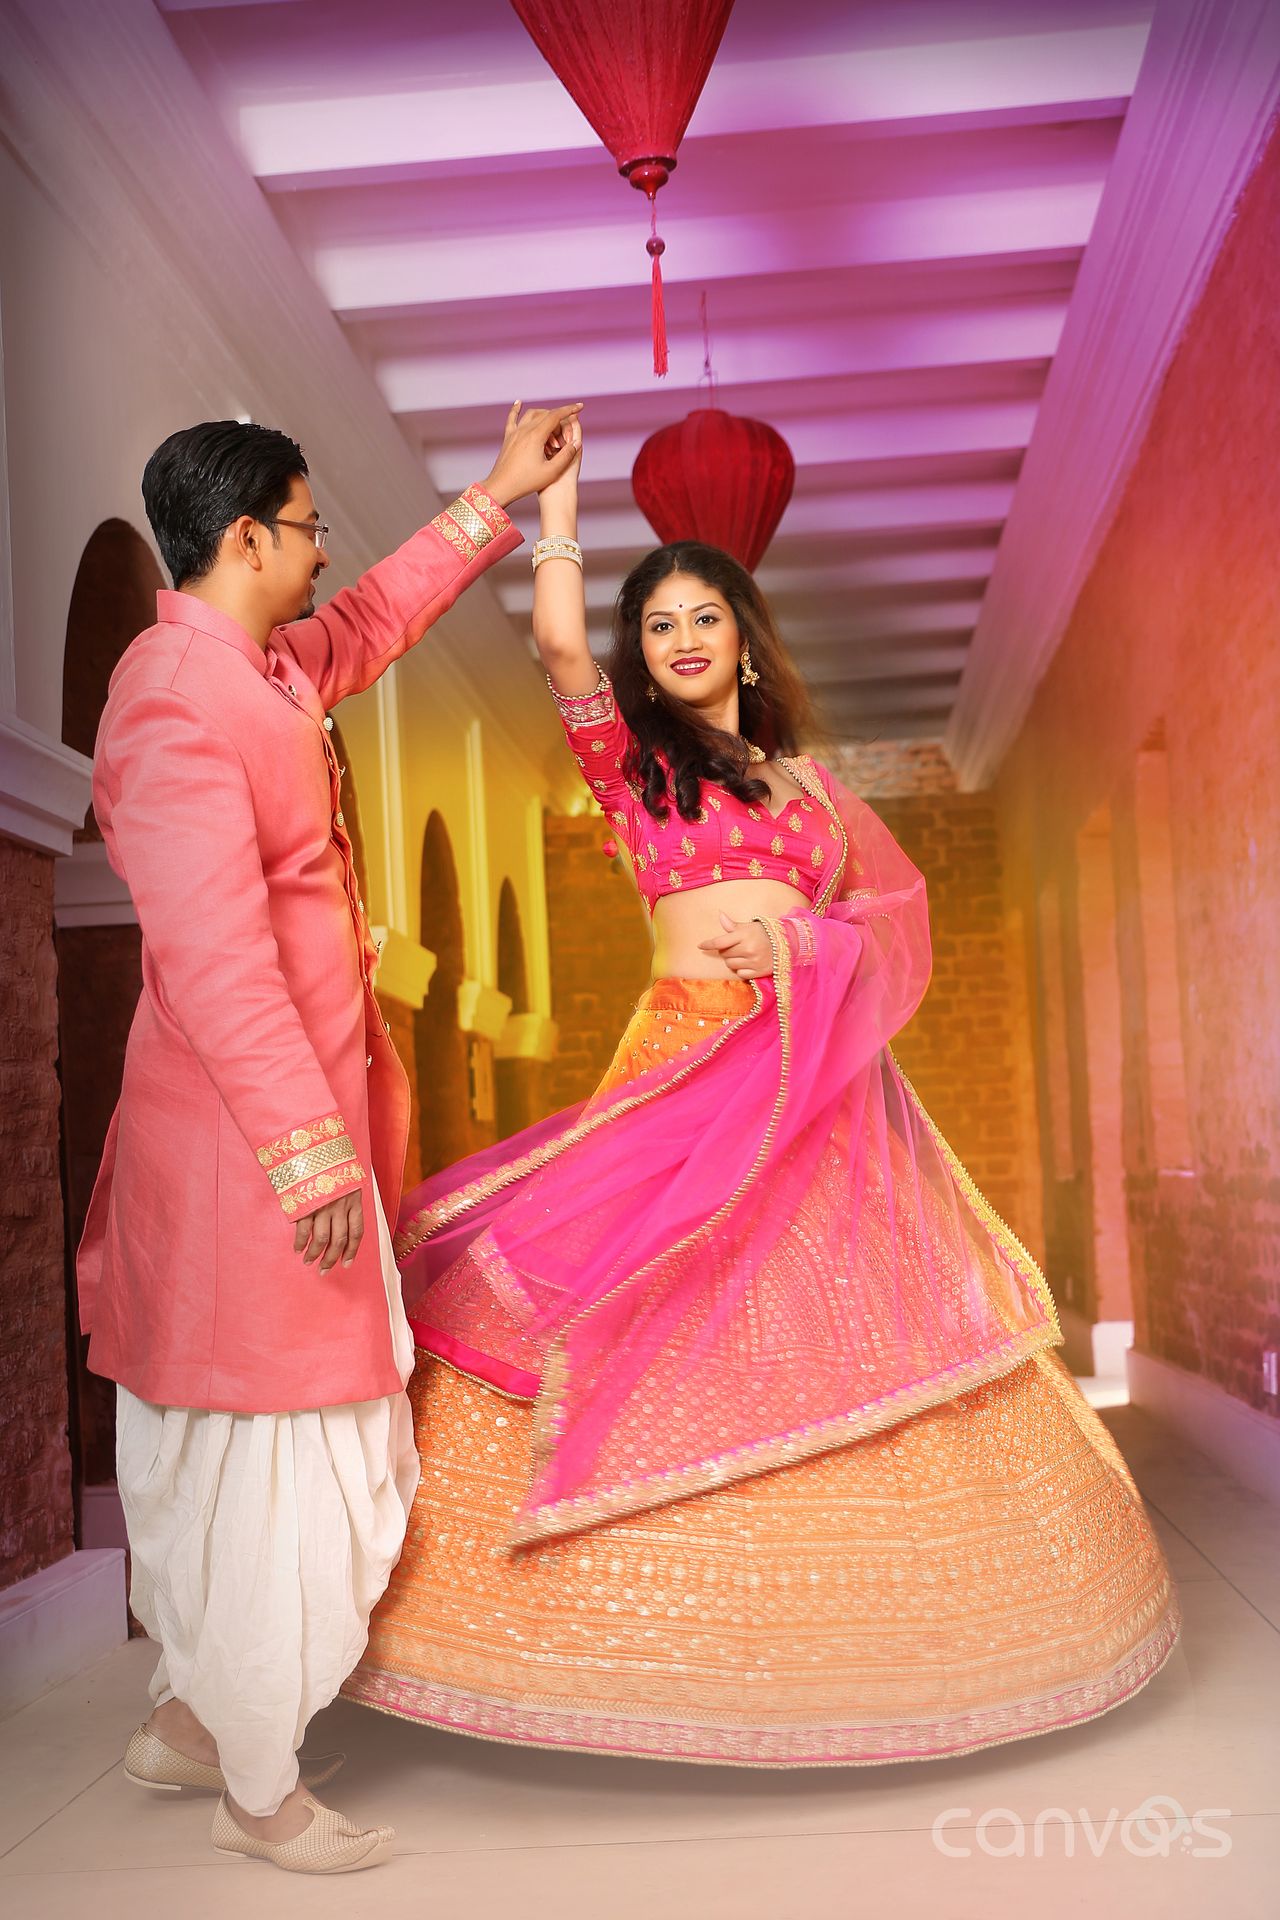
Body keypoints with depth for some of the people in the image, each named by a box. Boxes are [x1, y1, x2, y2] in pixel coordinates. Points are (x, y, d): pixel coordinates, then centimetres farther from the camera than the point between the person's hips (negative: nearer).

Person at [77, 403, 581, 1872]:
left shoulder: (259, 667, 10)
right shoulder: (176, 696, -20)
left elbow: (368, 627, 31)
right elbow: (212, 947, -26)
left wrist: (493, 500, 32)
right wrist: (304, 1146, -27)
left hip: (294, 1111, 10)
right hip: (251, 1137, -10)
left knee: (226, 1448, 20)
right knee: (279, 1454, 2)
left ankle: (192, 1716, 37)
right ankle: (261, 1793, 19)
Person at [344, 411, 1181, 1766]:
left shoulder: (804, 778, 18)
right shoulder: (628, 757, 8)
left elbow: (894, 908, 16)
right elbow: (558, 645, -9)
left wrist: (810, 947, -4)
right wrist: (556, 500, 2)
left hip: (821, 1078, 3)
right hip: (691, 1067, -3)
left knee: (850, 1336, 3)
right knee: (671, 1337, -9)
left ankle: (846, 1617, 16)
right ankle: (679, 1625, 1)